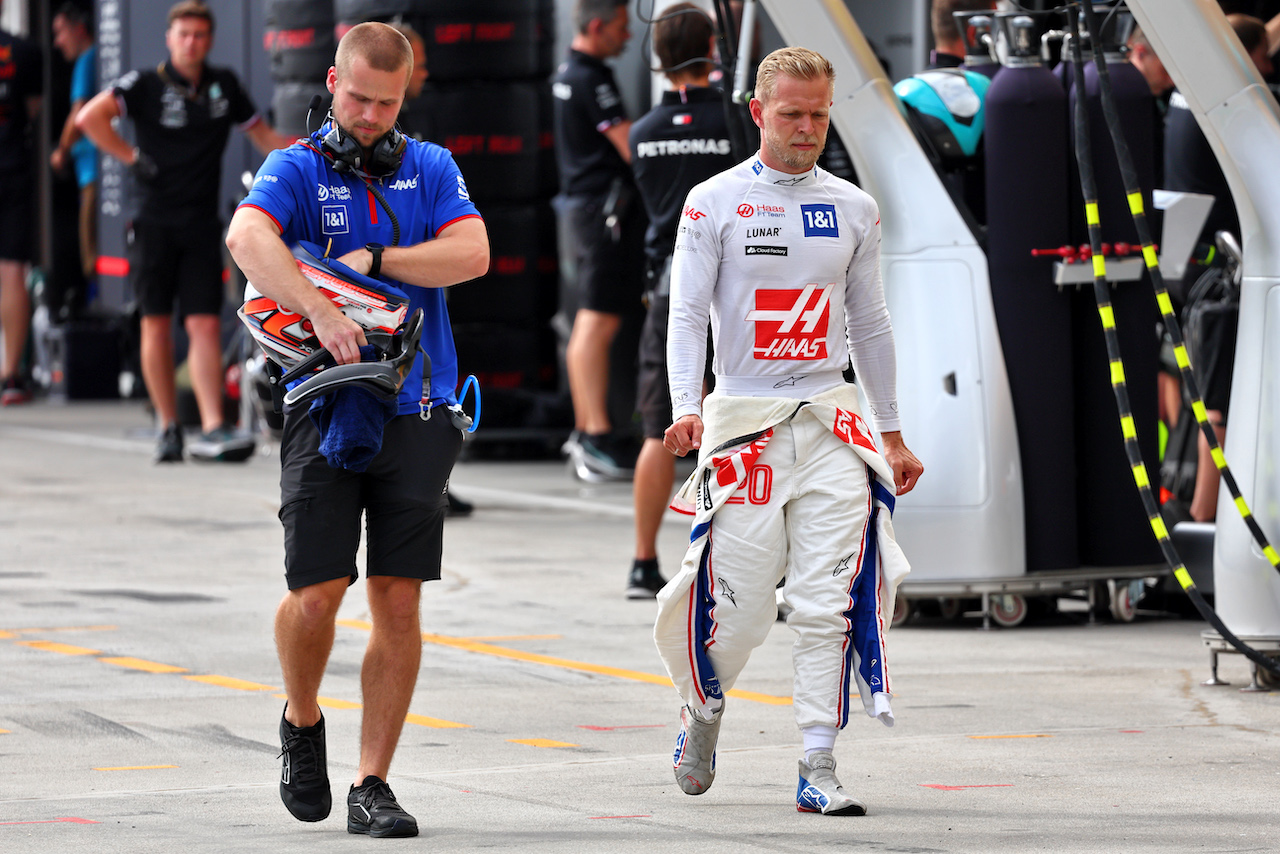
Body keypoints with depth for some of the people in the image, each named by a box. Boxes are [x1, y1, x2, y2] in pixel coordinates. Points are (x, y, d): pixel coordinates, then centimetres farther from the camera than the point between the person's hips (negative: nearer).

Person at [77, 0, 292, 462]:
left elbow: (263, 136, 21)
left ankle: (213, 429, -16)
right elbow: (90, 118, -15)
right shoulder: (146, 85, -2)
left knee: (205, 324, -8)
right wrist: (131, 158, -14)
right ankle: (168, 428, 10)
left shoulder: (224, 85, 11)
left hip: (202, 227, 2)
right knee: (156, 325, 0)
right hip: (155, 224, -2)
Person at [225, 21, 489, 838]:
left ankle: (373, 784, 5)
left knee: (399, 603, -1)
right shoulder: (296, 169, 1)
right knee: (317, 594, -10)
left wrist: (372, 260, -13)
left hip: (417, 412, 2)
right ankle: (303, 724, 20)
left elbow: (471, 254, -5)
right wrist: (321, 312, -33)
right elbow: (247, 237, -21)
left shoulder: (430, 168, 11)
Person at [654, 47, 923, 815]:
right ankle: (704, 710, 29)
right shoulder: (715, 203, 0)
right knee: (739, 607, -2)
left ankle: (819, 771, -5)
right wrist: (685, 408, -20)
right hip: (744, 419, -3)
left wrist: (893, 433, 18)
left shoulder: (853, 210, 11)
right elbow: (687, 313, -4)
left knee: (829, 605, -7)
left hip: (830, 419, 3)